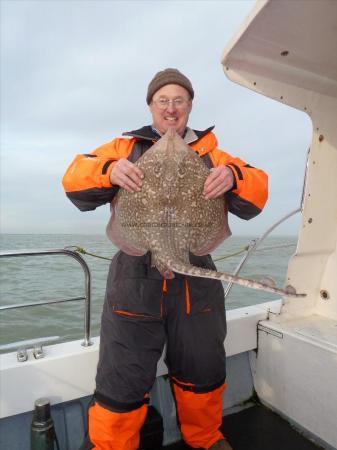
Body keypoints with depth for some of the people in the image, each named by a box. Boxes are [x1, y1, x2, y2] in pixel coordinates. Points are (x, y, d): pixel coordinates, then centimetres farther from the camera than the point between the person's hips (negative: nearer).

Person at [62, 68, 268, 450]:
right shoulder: (126, 146, 8)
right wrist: (109, 170, -21)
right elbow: (75, 181, 0)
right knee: (121, 384, 4)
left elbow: (253, 200, 2)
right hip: (135, 282, -2)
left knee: (203, 374, 20)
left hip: (196, 281, 3)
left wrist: (234, 176, -20)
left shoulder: (210, 153, 11)